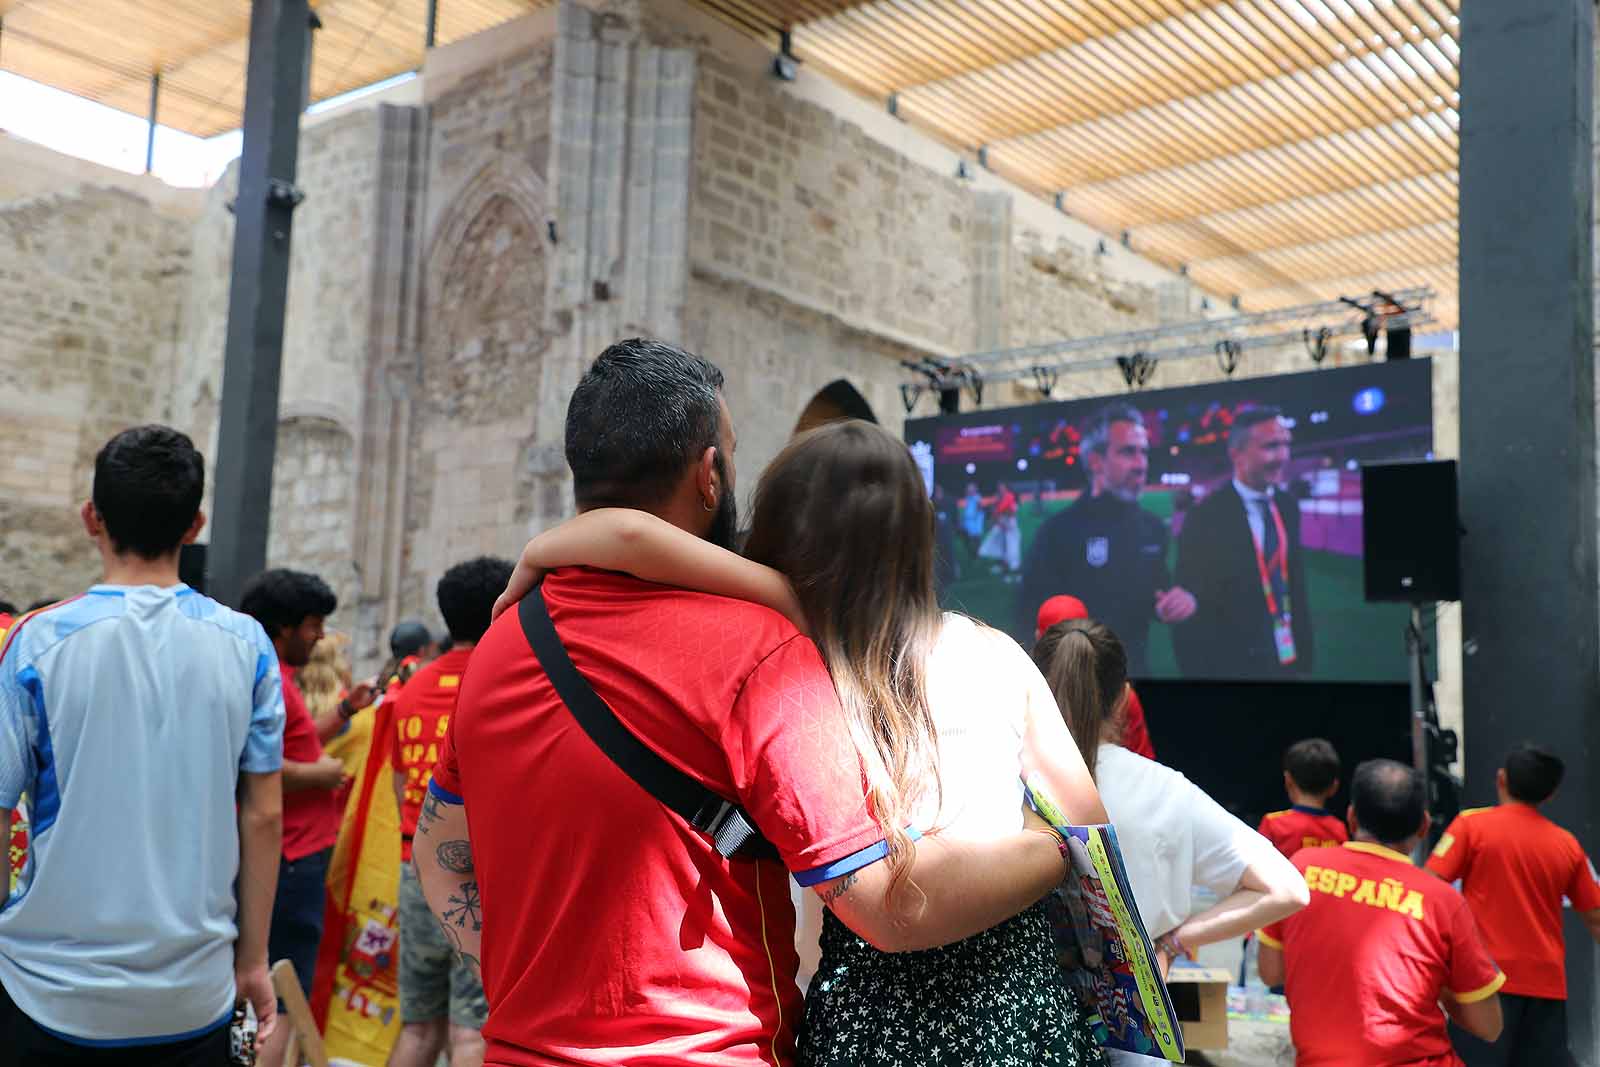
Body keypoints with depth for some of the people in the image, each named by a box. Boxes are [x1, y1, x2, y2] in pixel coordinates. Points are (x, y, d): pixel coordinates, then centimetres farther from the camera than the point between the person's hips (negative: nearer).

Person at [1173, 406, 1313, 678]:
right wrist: (1200, 671, -12)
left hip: (1289, 658, 6)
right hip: (1233, 665, -6)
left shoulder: (1287, 506, 4)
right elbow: (1192, 609, -12)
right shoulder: (1205, 518, -15)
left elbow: (1296, 584, 10)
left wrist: (1306, 653, 8)